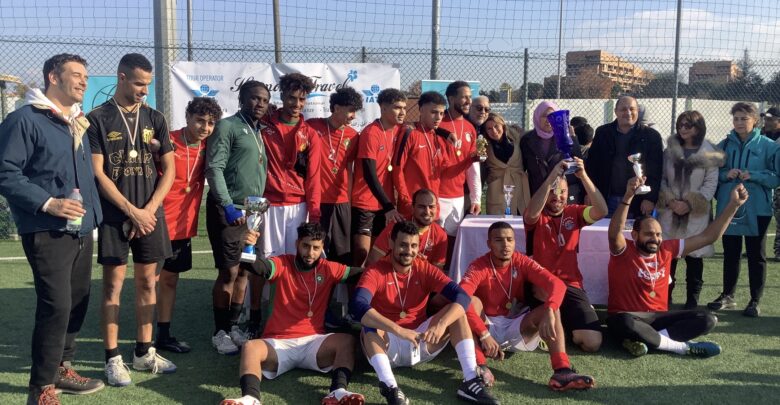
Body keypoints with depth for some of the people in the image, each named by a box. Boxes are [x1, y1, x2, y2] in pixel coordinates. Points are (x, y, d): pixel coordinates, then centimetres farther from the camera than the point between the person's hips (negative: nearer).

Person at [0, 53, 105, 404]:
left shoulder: (76, 123, 18)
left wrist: (93, 214, 17)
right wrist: (47, 203, -22)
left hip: (81, 230, 8)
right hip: (47, 232, -8)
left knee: (77, 302, 13)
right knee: (56, 306, -12)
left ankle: (61, 368, 30)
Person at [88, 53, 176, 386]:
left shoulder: (155, 118, 9)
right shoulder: (98, 119, -2)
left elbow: (169, 168, 7)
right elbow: (97, 173, -8)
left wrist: (149, 209, -4)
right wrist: (132, 211, -11)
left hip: (150, 213, 4)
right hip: (114, 214, -4)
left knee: (147, 282, 8)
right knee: (114, 283, -1)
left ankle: (144, 352, 18)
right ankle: (113, 358, 6)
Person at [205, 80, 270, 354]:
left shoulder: (260, 132, 16)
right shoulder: (227, 126, -6)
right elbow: (214, 168, -13)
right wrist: (228, 205, -19)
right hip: (228, 210, -7)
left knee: (244, 271, 10)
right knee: (229, 272, -5)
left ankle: (233, 327, 21)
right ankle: (220, 332, 7)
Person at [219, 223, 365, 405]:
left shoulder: (328, 269, 8)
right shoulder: (282, 264, 2)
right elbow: (258, 266, -19)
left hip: (313, 342, 2)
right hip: (277, 342, -1)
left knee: (347, 340, -26)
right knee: (250, 347, -31)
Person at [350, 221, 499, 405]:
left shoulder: (425, 270, -4)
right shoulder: (375, 272, -14)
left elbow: (462, 297, -17)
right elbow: (357, 306, -34)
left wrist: (441, 324, -36)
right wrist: (398, 330, -43)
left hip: (421, 341, 3)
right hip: (388, 343, -3)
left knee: (457, 312, -15)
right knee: (370, 326, -33)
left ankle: (470, 381, -24)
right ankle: (390, 386, -44)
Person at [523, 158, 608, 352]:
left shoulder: (574, 212, 9)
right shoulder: (537, 216, 0)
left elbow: (601, 211, -11)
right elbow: (532, 214, -26)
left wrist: (583, 176, -23)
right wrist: (552, 176, -32)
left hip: (571, 286, 2)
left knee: (592, 342, -14)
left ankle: (561, 322, 18)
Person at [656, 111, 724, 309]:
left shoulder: (709, 154, -1)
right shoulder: (670, 150, 8)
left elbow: (711, 184, -4)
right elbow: (662, 178, 7)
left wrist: (690, 204, -12)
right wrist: (670, 201, -8)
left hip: (696, 213, -2)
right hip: (670, 211, 2)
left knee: (694, 254, 3)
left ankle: (692, 298, 13)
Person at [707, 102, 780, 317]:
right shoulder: (724, 145, 5)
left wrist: (753, 175, -19)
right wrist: (725, 174, -12)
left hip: (757, 210, -3)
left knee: (756, 255, 5)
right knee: (730, 254, 14)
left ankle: (755, 301, 14)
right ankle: (727, 295, 27)